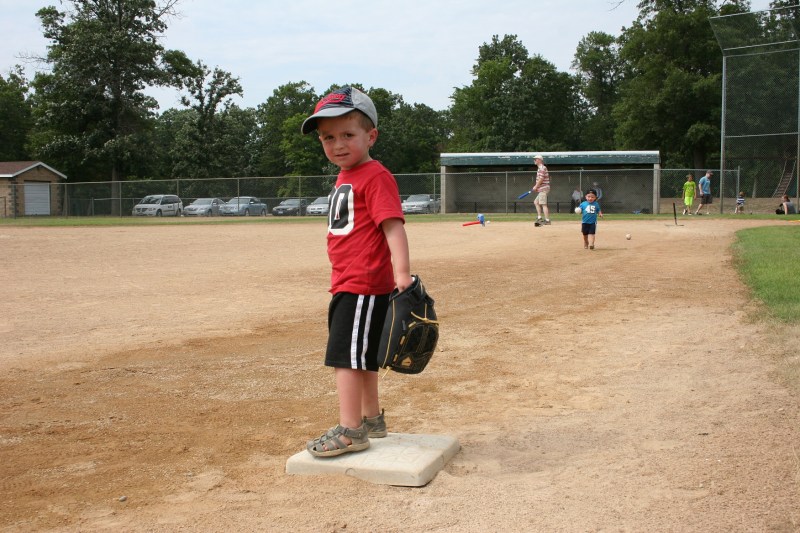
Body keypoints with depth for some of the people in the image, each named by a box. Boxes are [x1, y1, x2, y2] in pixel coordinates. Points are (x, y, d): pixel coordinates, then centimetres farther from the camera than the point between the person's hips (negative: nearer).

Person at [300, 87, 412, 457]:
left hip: (364, 286, -10)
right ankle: (371, 419, 32)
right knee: (361, 357, 19)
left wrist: (402, 272, -33)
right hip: (347, 285, 10)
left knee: (345, 355, -8)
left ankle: (350, 430, 0)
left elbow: (393, 225, -23)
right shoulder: (344, 179, 15)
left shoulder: (375, 177, -14)